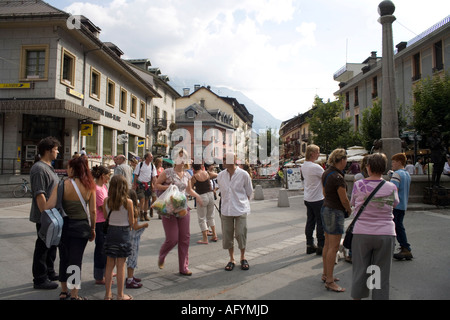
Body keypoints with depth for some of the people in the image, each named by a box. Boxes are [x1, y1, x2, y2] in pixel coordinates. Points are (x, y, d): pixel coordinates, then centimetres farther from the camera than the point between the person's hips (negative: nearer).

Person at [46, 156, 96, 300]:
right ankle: (74, 295, 14)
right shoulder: (89, 186, -6)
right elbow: (92, 211, -3)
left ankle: (64, 292, 32)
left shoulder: (63, 185, -12)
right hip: (82, 227, 0)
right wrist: (92, 229, 9)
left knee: (64, 259, 17)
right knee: (76, 260, 8)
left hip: (64, 226, 0)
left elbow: (49, 206, -18)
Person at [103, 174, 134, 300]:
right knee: (121, 265, 6)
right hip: (123, 233, -3)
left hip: (110, 232, 3)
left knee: (109, 264, 14)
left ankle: (108, 293, 24)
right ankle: (120, 295, 16)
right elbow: (131, 222, -8)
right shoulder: (128, 202, -15)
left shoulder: (106, 200, -6)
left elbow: (105, 217, 4)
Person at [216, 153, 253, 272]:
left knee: (241, 234, -1)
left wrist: (241, 203, 4)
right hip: (226, 210, 3)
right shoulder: (220, 176, 4)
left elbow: (249, 193, 5)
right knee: (227, 235, 5)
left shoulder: (243, 175, -6)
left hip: (240, 210, -3)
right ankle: (232, 259, 23)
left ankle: (243, 258, 22)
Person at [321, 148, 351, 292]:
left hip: (325, 208, 10)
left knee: (327, 244, 17)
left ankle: (325, 274, 29)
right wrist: (349, 210, 5)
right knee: (334, 247, -2)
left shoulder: (326, 173, 7)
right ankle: (329, 281, 5)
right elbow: (344, 200, -14)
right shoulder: (337, 177, -21)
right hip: (335, 212, -9)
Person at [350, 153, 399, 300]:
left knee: (360, 270, 13)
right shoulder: (391, 187, -5)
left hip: (361, 234, 0)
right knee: (382, 273, 11)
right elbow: (395, 203, 14)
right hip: (386, 234, 0)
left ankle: (357, 296, 27)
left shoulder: (358, 185, -7)